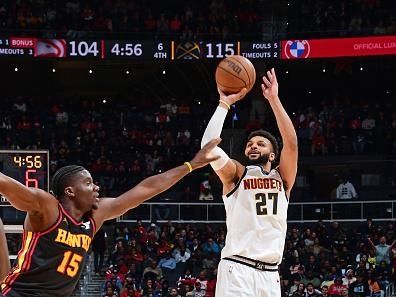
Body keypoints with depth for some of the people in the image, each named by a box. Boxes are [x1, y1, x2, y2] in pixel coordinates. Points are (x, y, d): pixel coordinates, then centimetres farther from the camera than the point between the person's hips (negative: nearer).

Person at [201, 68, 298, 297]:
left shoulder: (282, 178, 15)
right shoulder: (236, 174, 8)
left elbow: (291, 143, -2)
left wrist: (274, 99, -5)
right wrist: (225, 102, -4)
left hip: (270, 274, 4)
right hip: (237, 269, -4)